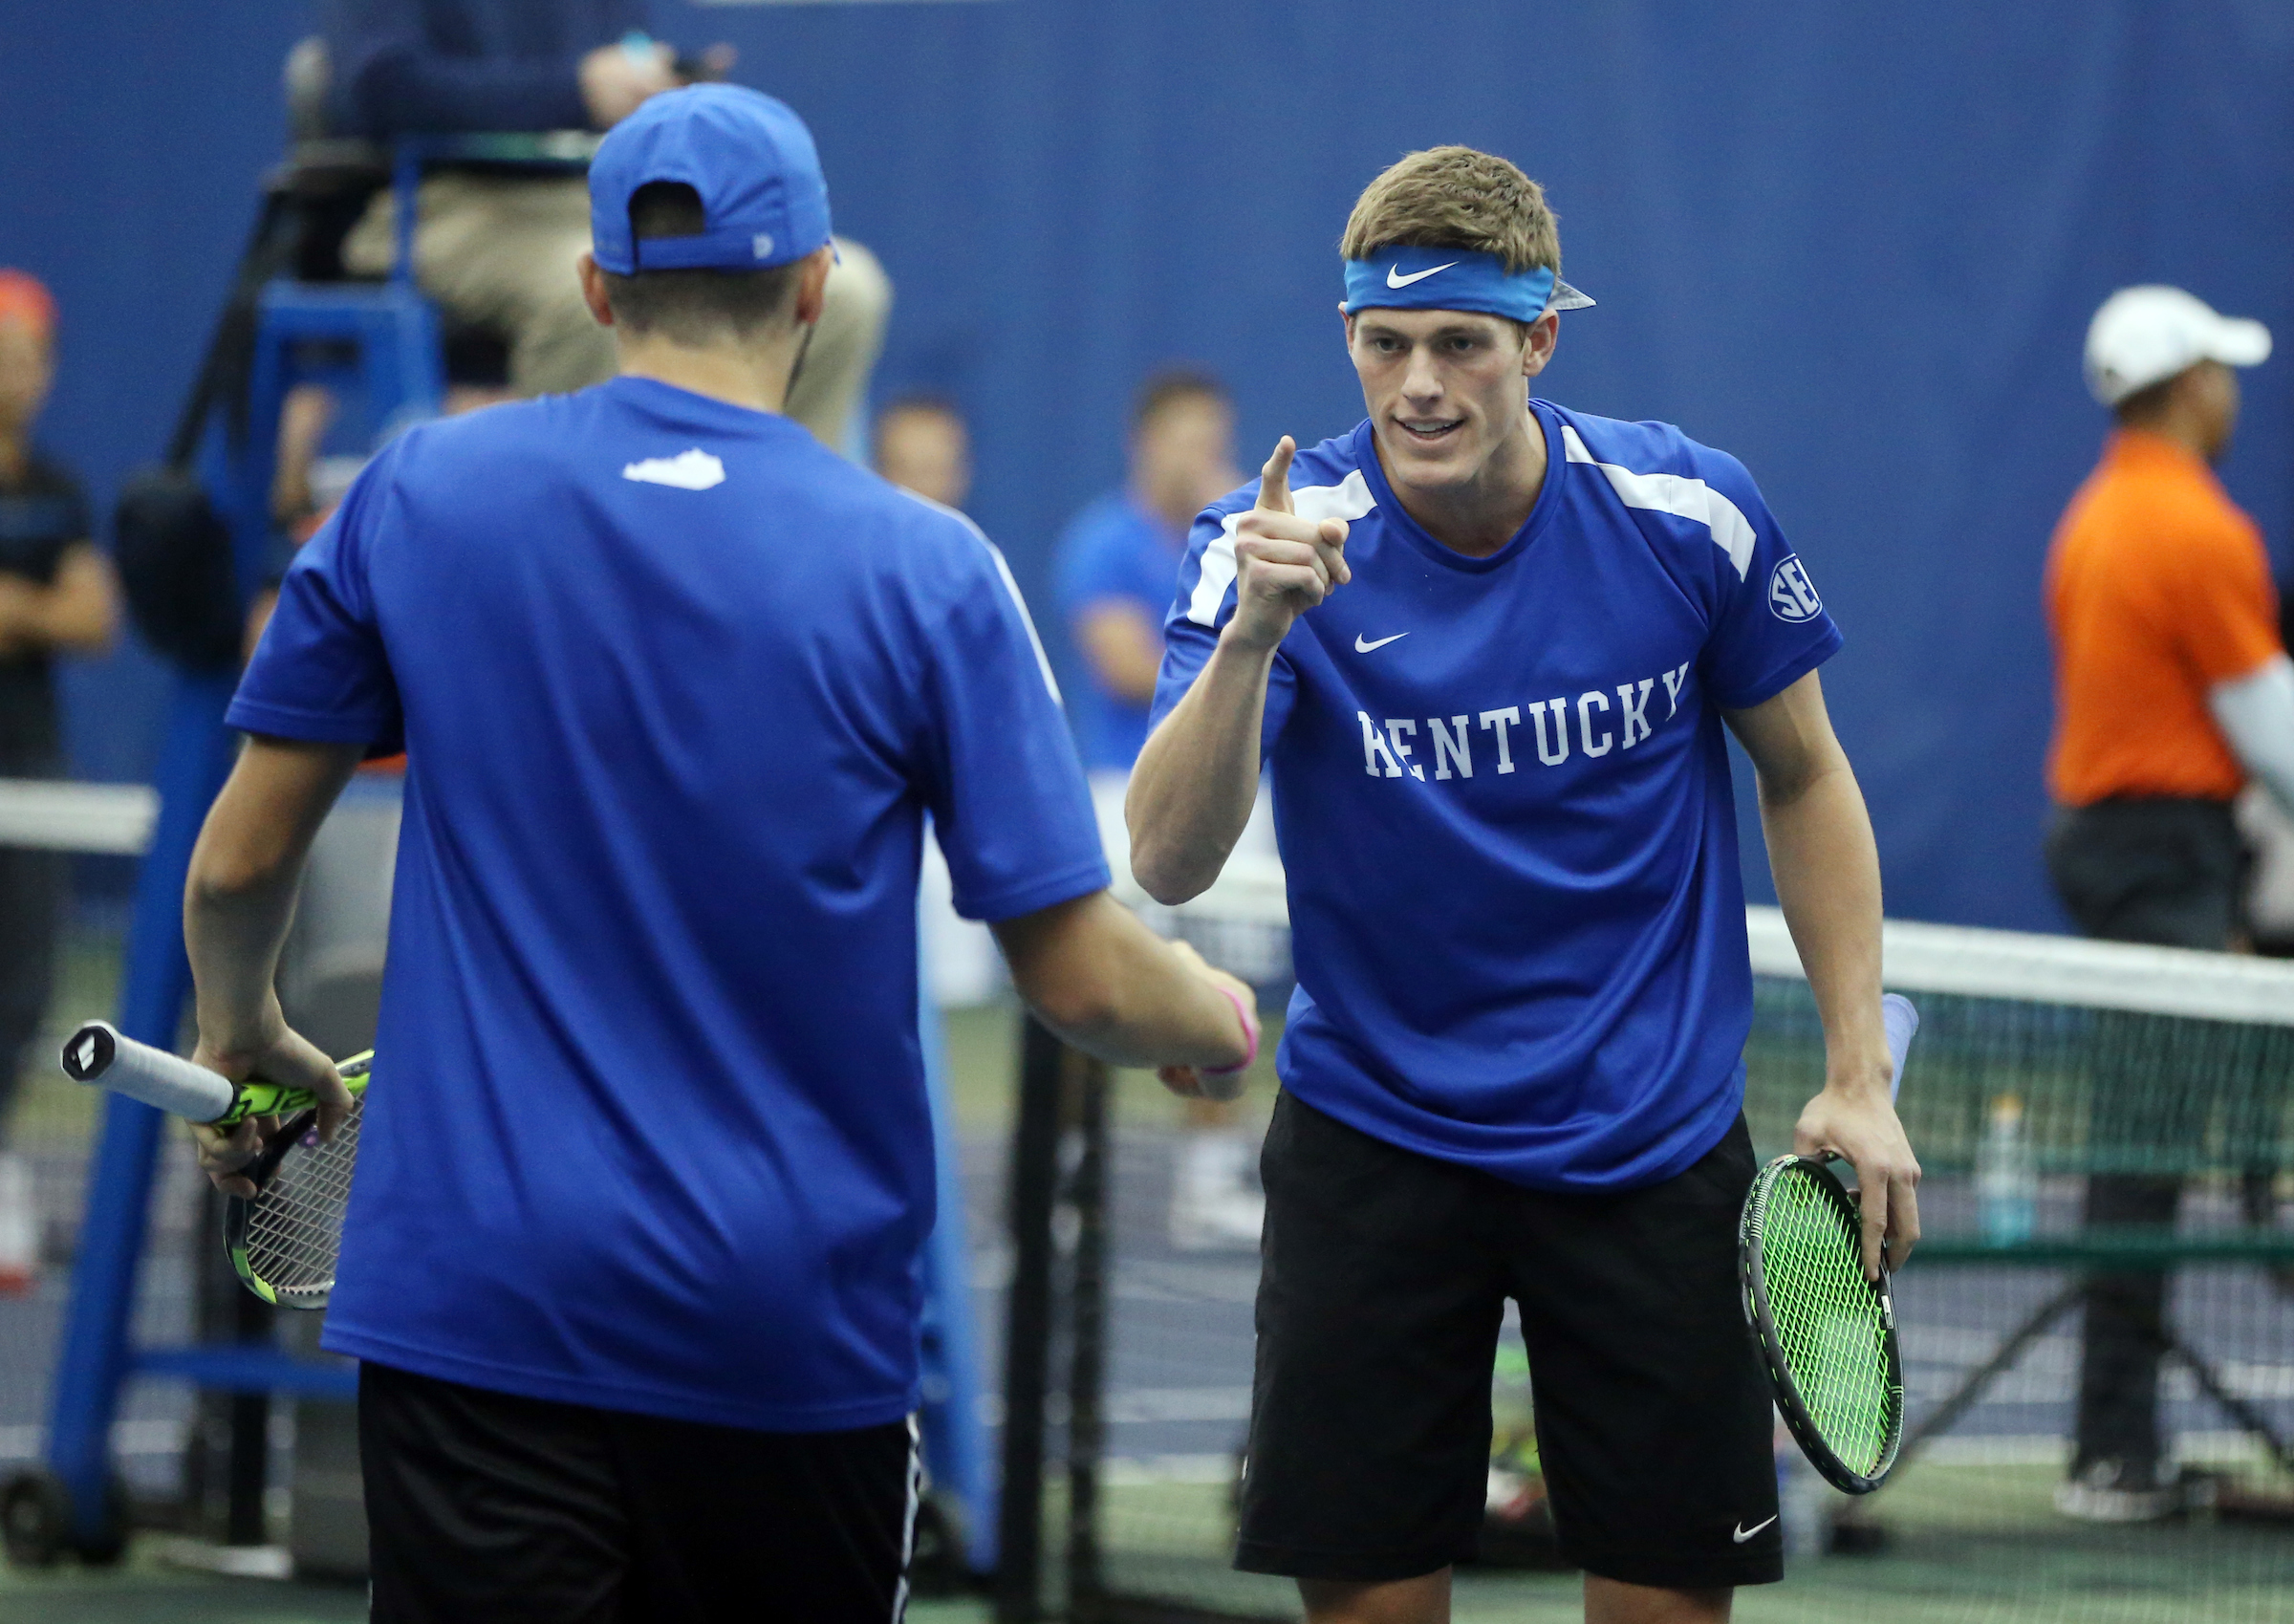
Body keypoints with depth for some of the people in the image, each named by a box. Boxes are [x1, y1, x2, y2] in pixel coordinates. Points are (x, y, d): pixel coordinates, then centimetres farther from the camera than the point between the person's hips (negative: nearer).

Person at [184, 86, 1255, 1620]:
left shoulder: (415, 495, -1)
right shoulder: (926, 571, -6)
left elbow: (238, 862, 7)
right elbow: (1081, 981, -5)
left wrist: (242, 1038, 29)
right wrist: (1216, 1023, 18)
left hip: (475, 1304, 0)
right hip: (795, 1331, 0)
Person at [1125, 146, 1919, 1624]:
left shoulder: (1688, 516, -10)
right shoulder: (1277, 546, -13)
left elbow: (1805, 779, 7)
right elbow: (1170, 865, -24)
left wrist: (1859, 1078, 2)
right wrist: (1251, 637, -39)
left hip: (1651, 1148, 1)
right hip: (1376, 1144, -1)